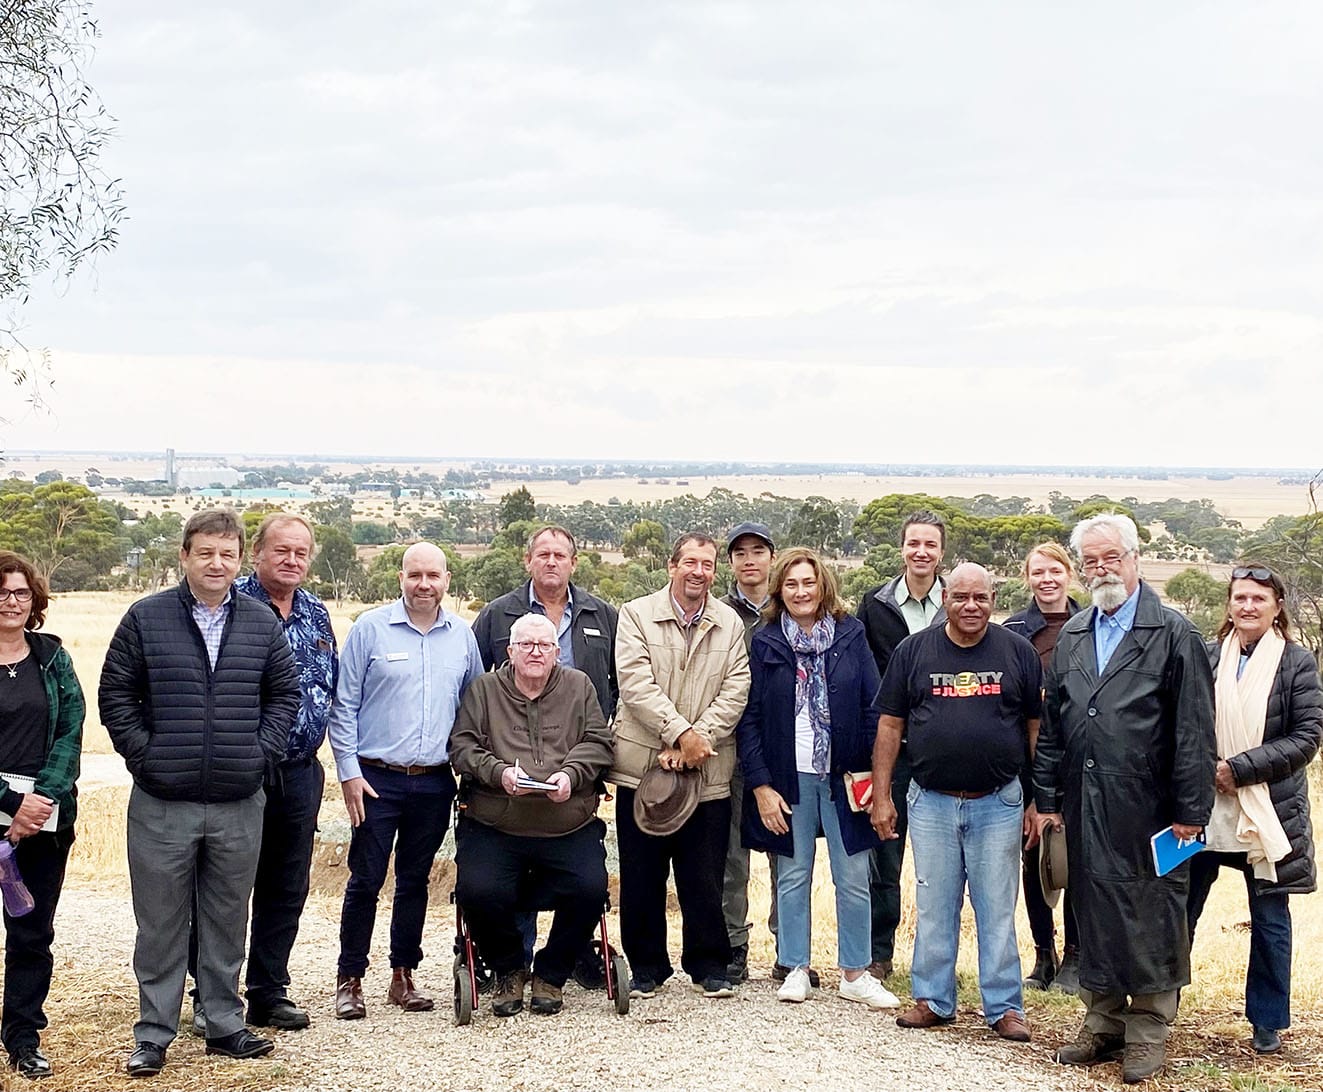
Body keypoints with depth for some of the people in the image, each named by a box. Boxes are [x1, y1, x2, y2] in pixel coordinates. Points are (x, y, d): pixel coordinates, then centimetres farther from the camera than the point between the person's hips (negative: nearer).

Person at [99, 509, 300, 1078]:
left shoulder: (262, 622, 5)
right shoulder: (146, 618, -1)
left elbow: (284, 694, 11)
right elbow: (116, 694, 1)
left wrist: (261, 752, 0)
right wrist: (144, 755, -7)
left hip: (239, 804, 2)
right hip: (161, 803, -2)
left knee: (228, 920, 12)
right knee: (160, 923, 5)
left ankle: (225, 1023, 23)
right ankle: (153, 1032, 14)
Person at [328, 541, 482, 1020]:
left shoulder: (461, 635, 7)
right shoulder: (370, 628, -3)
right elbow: (344, 706, -2)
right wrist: (349, 771, -7)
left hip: (435, 782, 3)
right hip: (378, 779, -3)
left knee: (415, 881, 11)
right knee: (365, 881, -1)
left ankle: (403, 976, 21)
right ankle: (349, 980, 9)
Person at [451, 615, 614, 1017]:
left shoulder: (579, 687, 15)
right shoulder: (484, 690, 12)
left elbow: (598, 742, 7)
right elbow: (462, 747, 3)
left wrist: (571, 774, -12)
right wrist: (499, 772, -15)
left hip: (569, 829, 1)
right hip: (494, 828, -1)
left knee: (590, 889, -22)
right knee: (478, 893, -24)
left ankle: (549, 975, 5)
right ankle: (508, 972, 7)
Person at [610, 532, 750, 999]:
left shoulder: (730, 624, 9)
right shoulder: (637, 615, 1)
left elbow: (736, 690, -1)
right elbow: (636, 684, -10)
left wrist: (697, 739, -13)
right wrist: (680, 733, -18)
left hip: (708, 770, 1)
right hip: (642, 764, -1)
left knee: (705, 877, 4)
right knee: (641, 876, 5)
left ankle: (709, 966, 18)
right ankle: (646, 966, 17)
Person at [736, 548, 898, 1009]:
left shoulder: (851, 635, 4)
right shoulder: (765, 643, 2)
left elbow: (872, 707, 3)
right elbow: (749, 719, 0)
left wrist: (872, 774, -4)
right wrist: (760, 785, -7)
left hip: (844, 776, 0)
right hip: (789, 777, 0)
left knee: (853, 879, 2)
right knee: (793, 876, 7)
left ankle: (855, 973, 12)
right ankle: (796, 969, 17)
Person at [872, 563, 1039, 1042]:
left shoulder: (1018, 653, 1)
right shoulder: (913, 652, 3)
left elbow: (1037, 728, 4)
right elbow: (890, 726, 6)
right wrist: (881, 795, 1)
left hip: (998, 804, -1)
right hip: (931, 802, 1)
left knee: (998, 910, 4)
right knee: (933, 907, 8)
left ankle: (1005, 1007, 12)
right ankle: (933, 1000, 19)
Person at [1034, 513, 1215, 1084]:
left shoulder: (1175, 635, -4)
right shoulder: (1071, 637, 13)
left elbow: (1194, 730, -7)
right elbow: (1051, 725, 16)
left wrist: (1190, 811, -10)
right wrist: (1046, 797, 11)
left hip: (1148, 805, -5)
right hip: (1085, 805, 5)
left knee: (1150, 916, 2)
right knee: (1093, 910, 10)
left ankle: (1148, 1031, 13)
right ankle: (1102, 1021, 22)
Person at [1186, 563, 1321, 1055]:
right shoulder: (1206, 658, 1)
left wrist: (1241, 768, -15)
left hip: (1269, 810, -1)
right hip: (1205, 809, 1)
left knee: (1270, 918, 9)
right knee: (1180, 910, 7)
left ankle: (1267, 1022, 23)